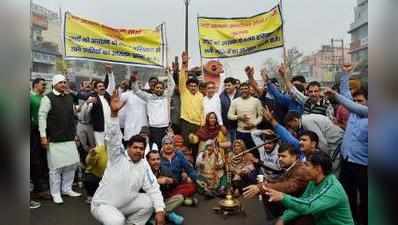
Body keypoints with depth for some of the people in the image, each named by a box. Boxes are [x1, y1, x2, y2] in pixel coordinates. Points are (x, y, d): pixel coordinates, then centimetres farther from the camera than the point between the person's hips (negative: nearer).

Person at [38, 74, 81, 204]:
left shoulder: (69, 98, 12)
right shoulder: (48, 98, -6)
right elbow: (42, 116, -10)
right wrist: (43, 136, -14)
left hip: (69, 138, 6)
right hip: (55, 139, -6)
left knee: (72, 164, 10)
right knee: (56, 166, 1)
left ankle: (67, 189, 26)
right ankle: (55, 193, 17)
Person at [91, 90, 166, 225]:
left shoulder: (144, 165, -5)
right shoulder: (118, 156, -15)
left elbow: (154, 189, -8)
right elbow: (113, 137, -32)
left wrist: (160, 210, -20)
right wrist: (114, 113, -46)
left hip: (125, 203, 5)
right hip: (103, 204, -5)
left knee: (148, 202, -11)